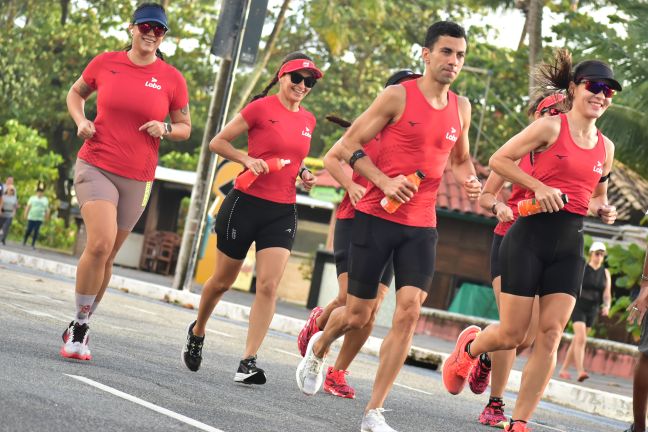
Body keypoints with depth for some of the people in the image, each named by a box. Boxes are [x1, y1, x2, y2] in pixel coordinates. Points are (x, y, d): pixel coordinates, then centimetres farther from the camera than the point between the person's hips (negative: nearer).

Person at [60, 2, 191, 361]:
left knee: (107, 255, 9)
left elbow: (185, 128, 11)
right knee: (100, 243, -20)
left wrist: (166, 130, -11)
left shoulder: (171, 78, 1)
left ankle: (80, 326, 26)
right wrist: (81, 121, -1)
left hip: (137, 179, 2)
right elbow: (76, 93, 18)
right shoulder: (105, 63, 1)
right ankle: (79, 325, -6)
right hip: (96, 166, -2)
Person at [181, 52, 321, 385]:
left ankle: (248, 361, -9)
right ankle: (197, 331, 38)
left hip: (282, 211, 4)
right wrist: (247, 159, -18)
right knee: (223, 280, 10)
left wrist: (303, 173, 8)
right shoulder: (261, 108, -7)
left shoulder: (308, 120, 10)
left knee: (268, 286, -10)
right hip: (246, 204, -4)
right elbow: (218, 142, -3)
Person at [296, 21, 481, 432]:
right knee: (358, 314, 4)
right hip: (377, 216, -4)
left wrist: (469, 179, 4)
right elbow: (350, 144, -5)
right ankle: (318, 348, 41)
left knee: (409, 312, -10)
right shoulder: (397, 96, -7)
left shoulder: (461, 107, 9)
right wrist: (386, 182, -17)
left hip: (422, 226, 4)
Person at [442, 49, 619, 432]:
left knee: (550, 336, -4)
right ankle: (470, 346, 34)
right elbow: (499, 160, -6)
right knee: (511, 335, -2)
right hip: (531, 238, -5)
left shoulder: (605, 148, 12)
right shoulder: (551, 127, -5)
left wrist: (604, 210, 6)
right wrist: (539, 186, -16)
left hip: (570, 246, 5)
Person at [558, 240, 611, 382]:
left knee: (577, 340, 11)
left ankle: (563, 370, 21)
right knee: (581, 338, -21)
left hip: (592, 310, 5)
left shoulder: (605, 273, 5)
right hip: (578, 307, -5)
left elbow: (607, 295, 1)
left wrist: (607, 306, -19)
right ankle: (580, 371, -30)